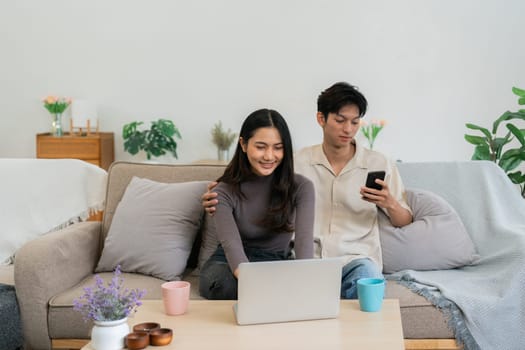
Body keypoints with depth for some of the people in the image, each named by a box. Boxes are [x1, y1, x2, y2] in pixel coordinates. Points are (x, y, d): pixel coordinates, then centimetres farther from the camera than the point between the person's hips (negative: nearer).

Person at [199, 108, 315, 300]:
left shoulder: (301, 187, -7)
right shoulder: (224, 192, -10)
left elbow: (304, 240, -23)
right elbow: (231, 244, -27)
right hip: (230, 264, 0)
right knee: (218, 279, -37)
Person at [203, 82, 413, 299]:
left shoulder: (378, 164, 8)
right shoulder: (299, 162, 10)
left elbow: (404, 221, 13)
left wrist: (389, 204, -10)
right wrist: (221, 203, -8)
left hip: (356, 259, 1)